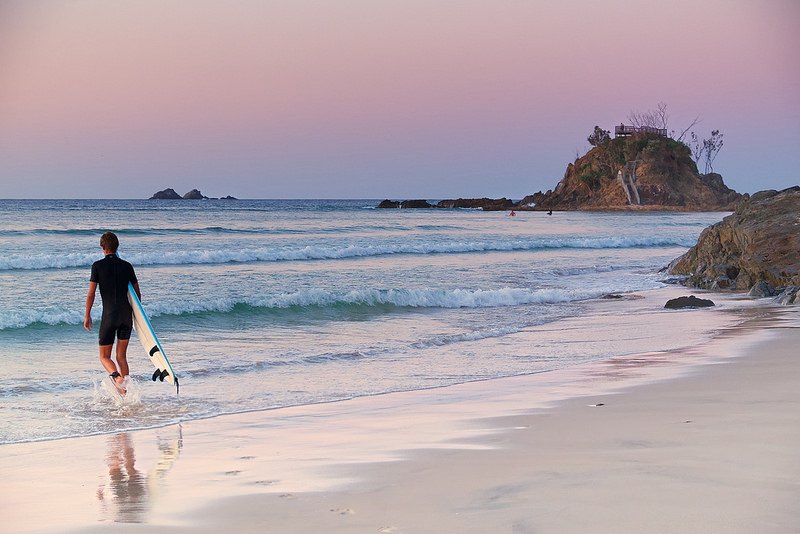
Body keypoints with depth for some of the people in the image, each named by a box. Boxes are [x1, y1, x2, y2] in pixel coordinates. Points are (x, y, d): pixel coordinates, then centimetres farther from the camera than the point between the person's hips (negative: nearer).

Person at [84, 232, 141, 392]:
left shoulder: (98, 266, -3)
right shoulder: (127, 266, 7)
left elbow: (91, 293, -6)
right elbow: (137, 293, 11)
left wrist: (87, 315, 3)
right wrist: (136, 312, 25)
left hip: (109, 315, -3)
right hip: (126, 315, 3)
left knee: (105, 356, 6)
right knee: (121, 356, 13)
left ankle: (116, 377, -22)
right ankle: (125, 390, 6)